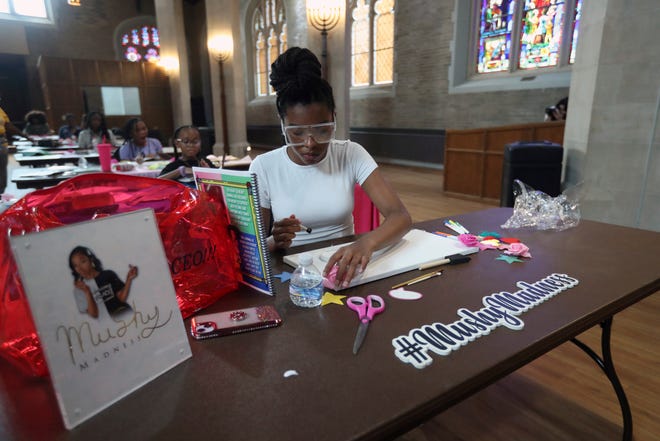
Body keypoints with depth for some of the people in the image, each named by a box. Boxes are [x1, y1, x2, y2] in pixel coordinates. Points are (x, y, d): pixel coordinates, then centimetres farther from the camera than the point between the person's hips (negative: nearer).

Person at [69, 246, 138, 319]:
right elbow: (94, 314, -3)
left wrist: (129, 279, -11)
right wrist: (87, 292, -11)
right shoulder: (78, 289, 6)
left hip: (124, 314, 1)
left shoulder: (108, 274, 6)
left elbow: (122, 298, 1)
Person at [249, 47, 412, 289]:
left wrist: (366, 242, -37)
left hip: (343, 268, 0)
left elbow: (401, 216, -15)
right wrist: (274, 242, -25)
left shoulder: (352, 155, -5)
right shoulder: (263, 167, -7)